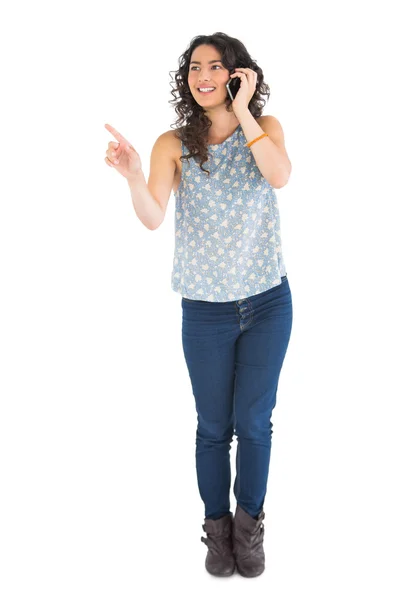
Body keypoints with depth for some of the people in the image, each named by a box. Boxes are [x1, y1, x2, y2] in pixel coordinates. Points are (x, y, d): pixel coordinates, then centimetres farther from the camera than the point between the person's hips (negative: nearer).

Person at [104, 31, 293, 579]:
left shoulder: (266, 127, 0)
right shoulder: (174, 144, -4)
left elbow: (279, 176, -21)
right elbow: (153, 218, -17)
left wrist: (242, 110, -19)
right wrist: (134, 177, -37)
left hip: (268, 304, 1)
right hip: (206, 310, 0)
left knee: (253, 422, 9)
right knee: (214, 427, 11)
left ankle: (249, 523, 30)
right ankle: (217, 524, 32)